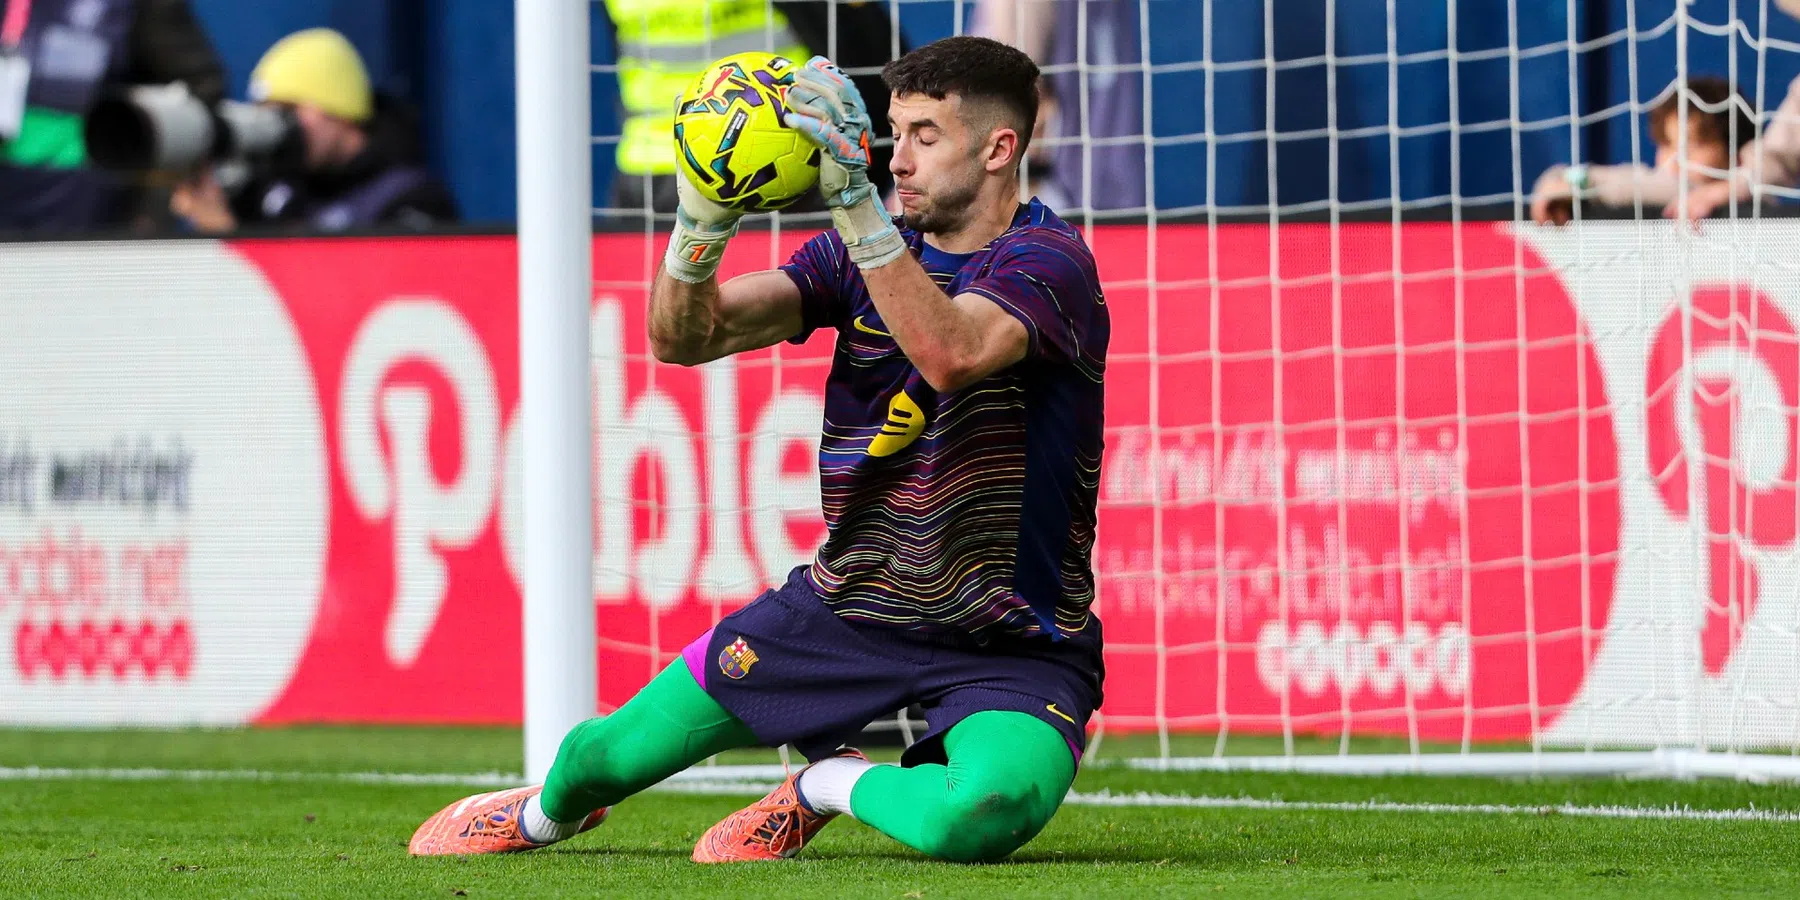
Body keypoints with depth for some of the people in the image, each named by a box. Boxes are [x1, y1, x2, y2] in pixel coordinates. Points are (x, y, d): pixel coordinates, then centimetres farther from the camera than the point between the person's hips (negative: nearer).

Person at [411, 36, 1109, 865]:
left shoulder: (1048, 260, -14)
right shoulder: (869, 248, 4)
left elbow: (950, 353, -36)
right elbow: (683, 337, -6)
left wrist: (855, 199, -42)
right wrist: (701, 224, -27)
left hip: (1008, 646, -5)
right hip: (849, 602, 5)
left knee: (980, 816, -36)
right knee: (612, 755, 5)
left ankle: (828, 785, -1)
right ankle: (548, 808, 45)